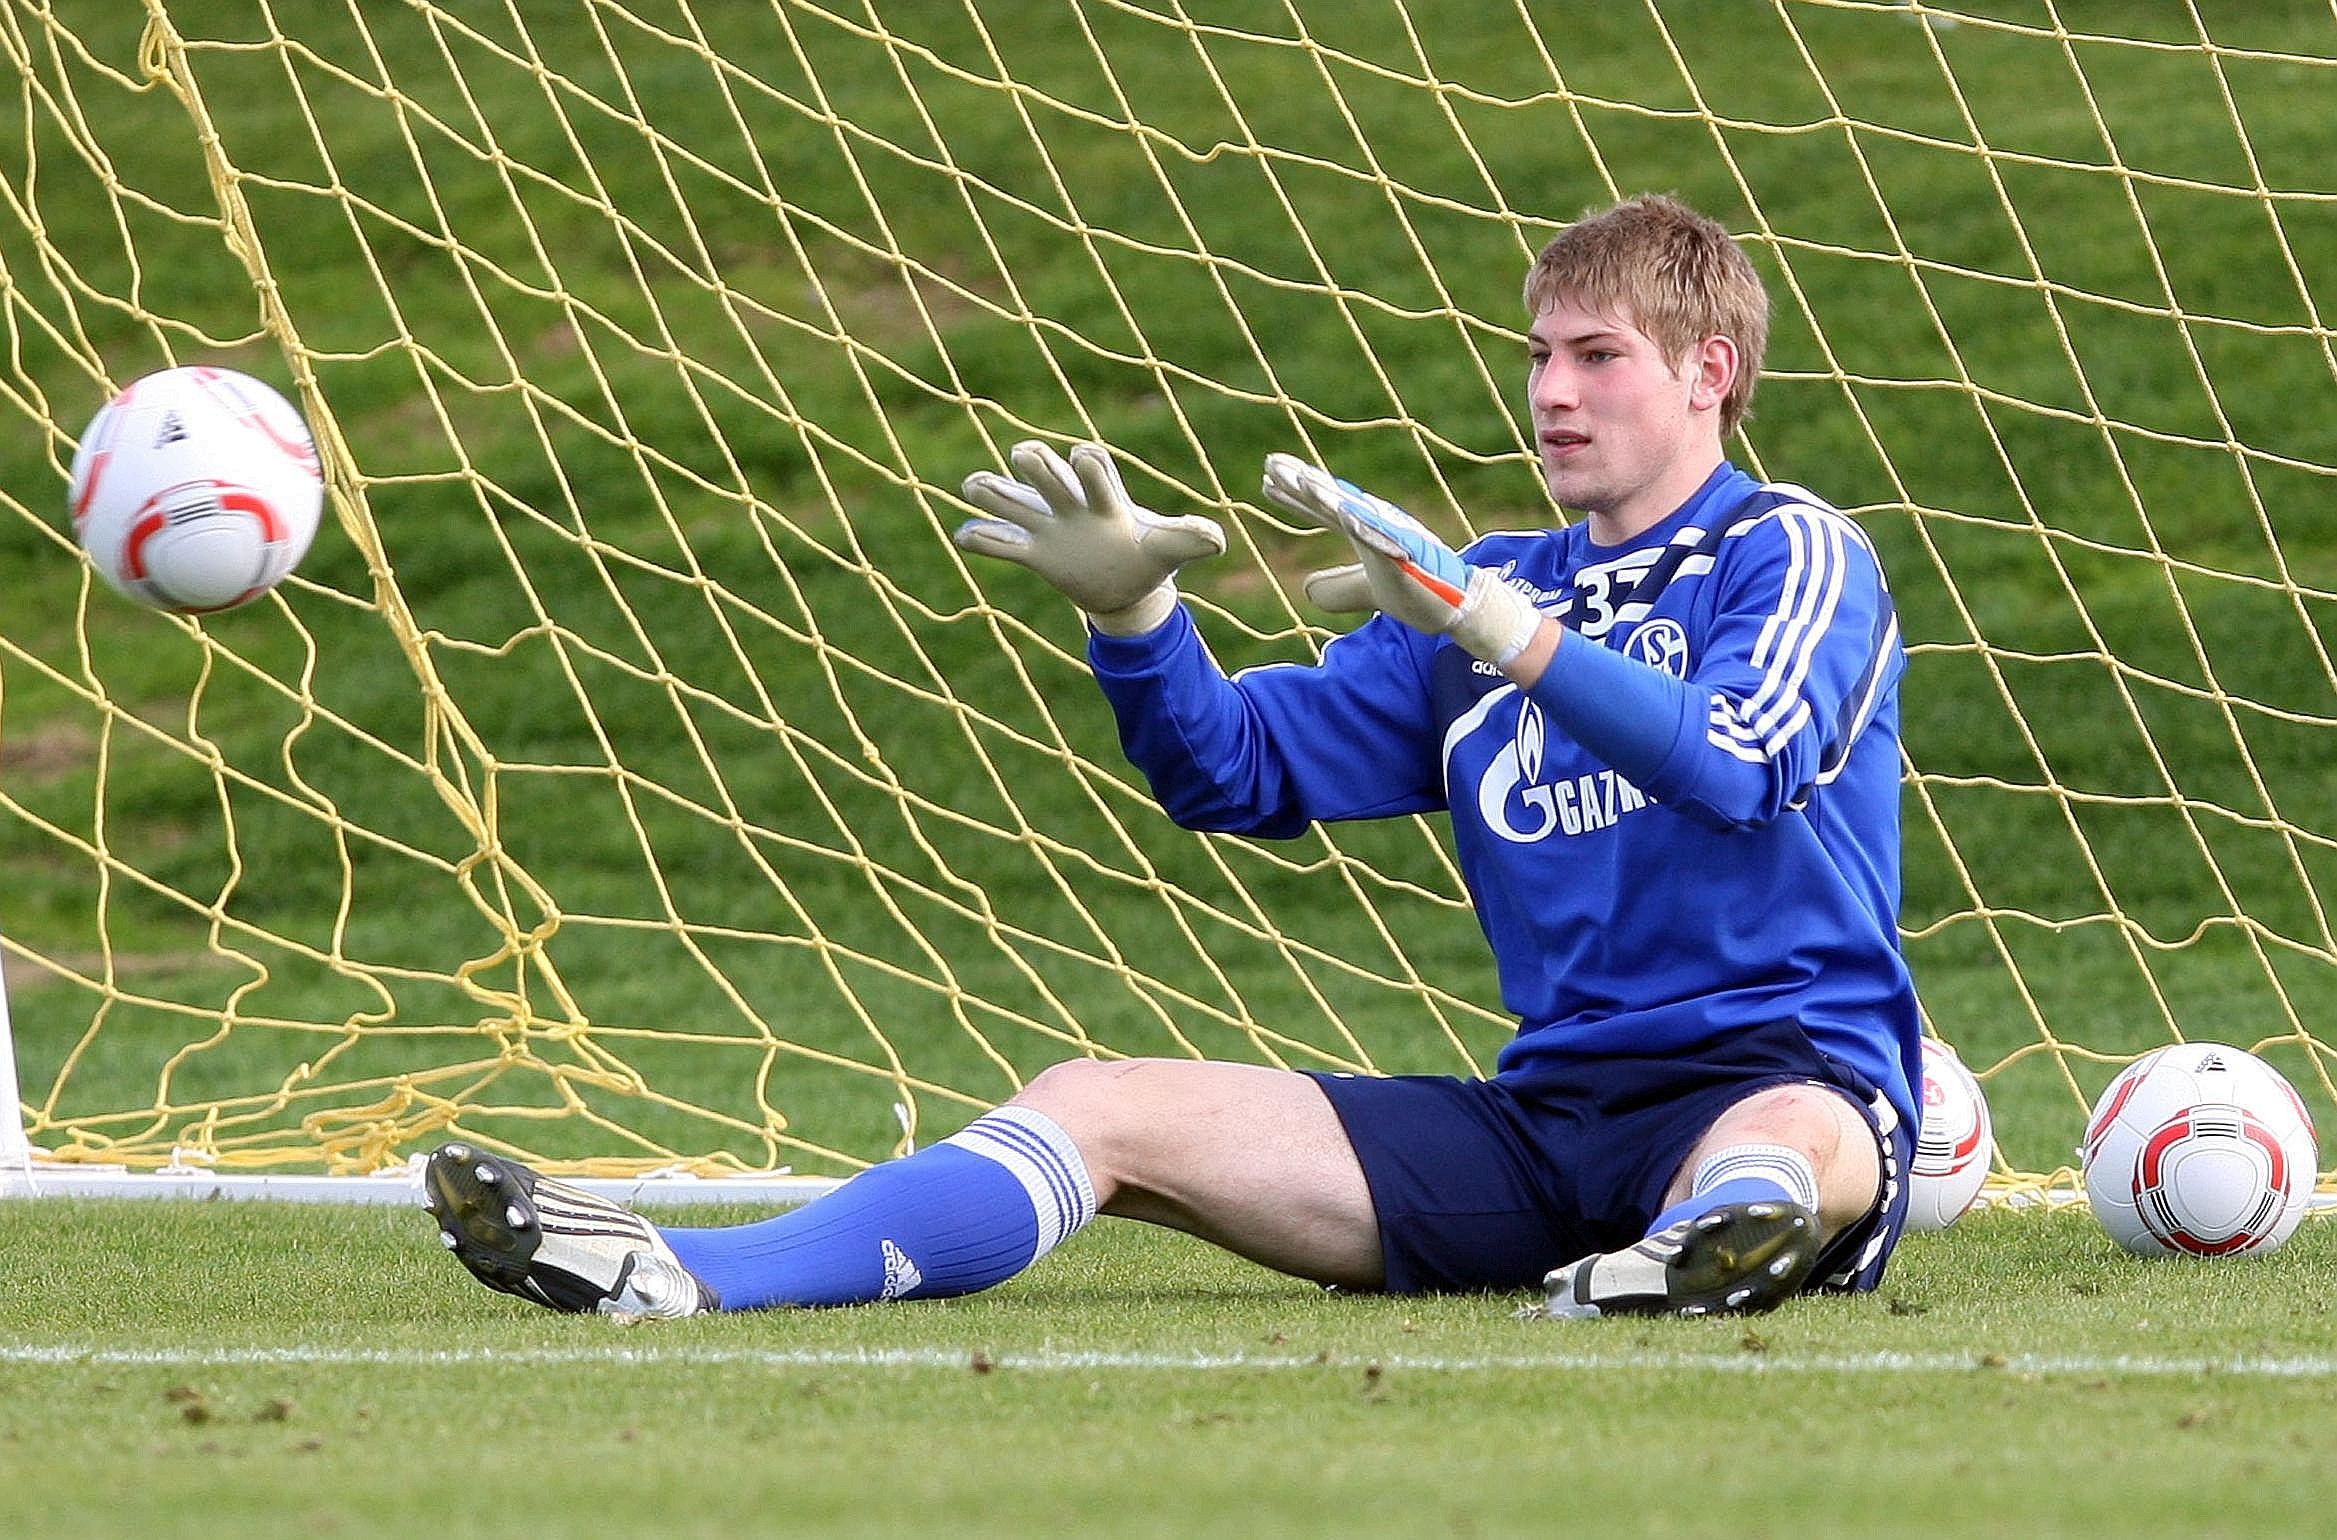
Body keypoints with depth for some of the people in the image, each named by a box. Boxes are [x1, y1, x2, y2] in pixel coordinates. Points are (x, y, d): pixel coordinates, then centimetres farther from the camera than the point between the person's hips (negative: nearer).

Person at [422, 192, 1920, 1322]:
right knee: (1100, 1105, -8)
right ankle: (684, 1279, -23)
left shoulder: (1796, 555, 0)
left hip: (1775, 1071, -5)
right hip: (1549, 1107, 5)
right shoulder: (1498, 585, 20)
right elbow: (1237, 769, 18)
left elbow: (1737, 761, -22)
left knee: (1795, 1147, -44)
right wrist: (1129, 609, -3)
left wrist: (1487, 625, -32)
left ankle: (1713, 1249, -79)